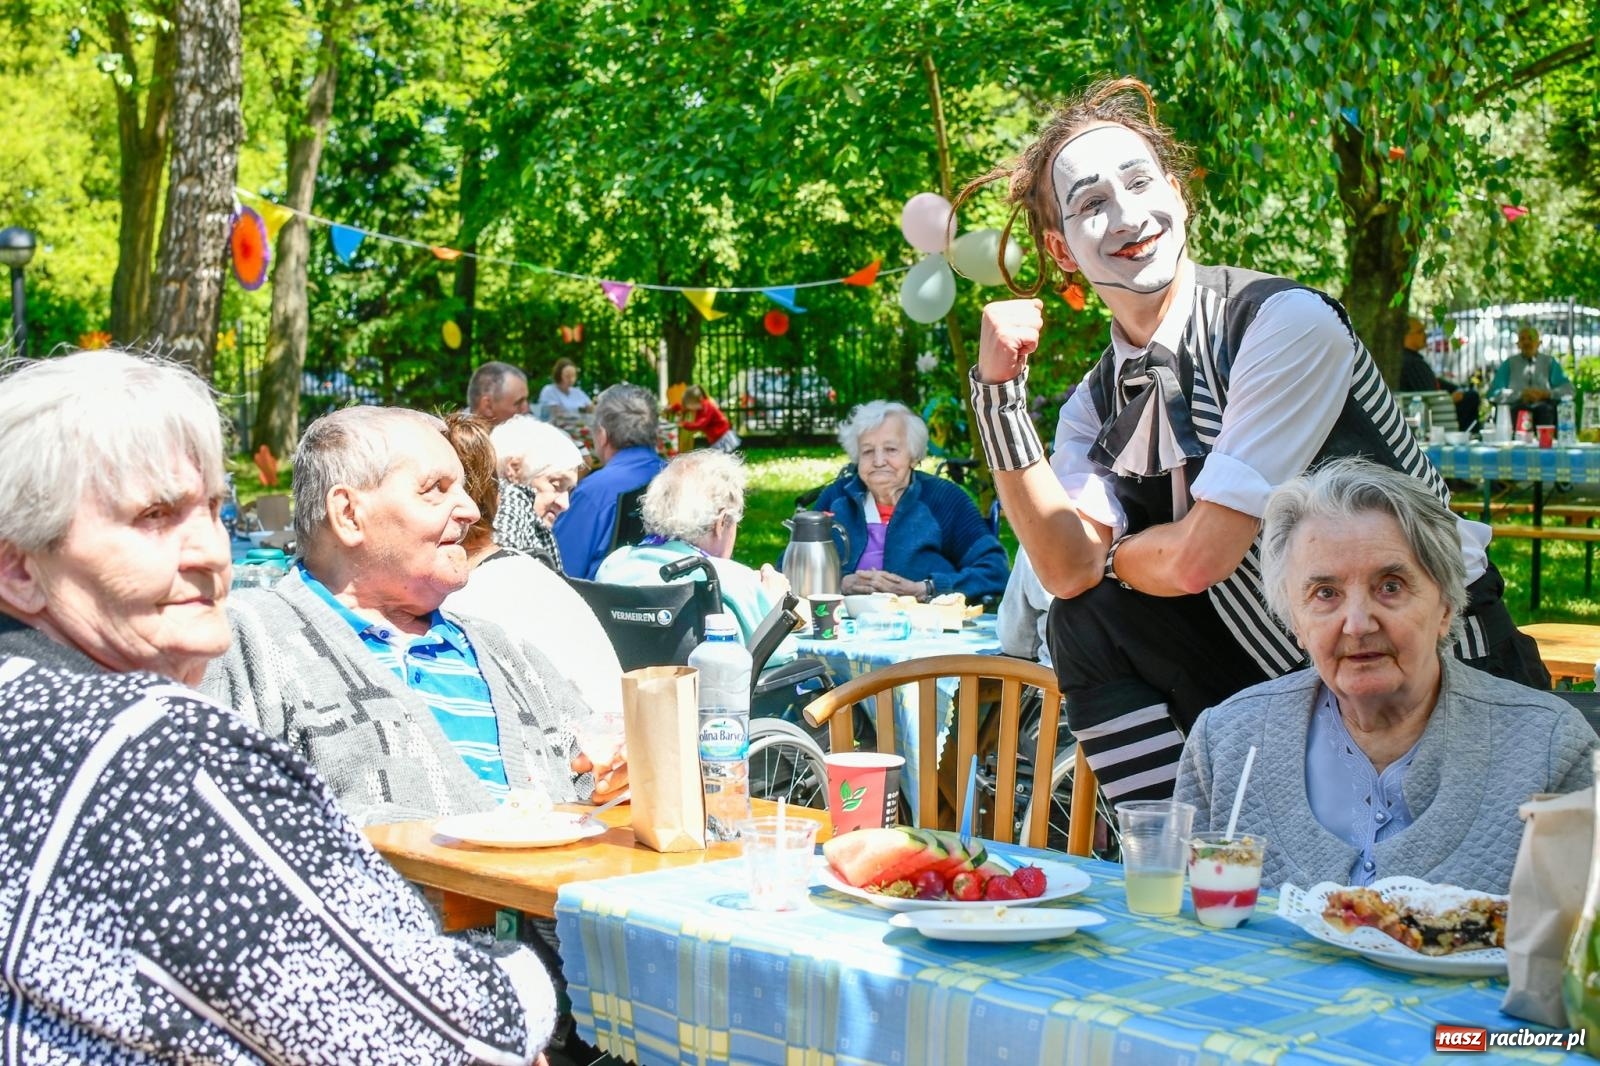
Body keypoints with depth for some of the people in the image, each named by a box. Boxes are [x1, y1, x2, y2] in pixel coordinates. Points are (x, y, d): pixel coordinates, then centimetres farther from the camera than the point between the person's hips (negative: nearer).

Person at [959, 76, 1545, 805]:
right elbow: (1069, 570, -13)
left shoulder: (1289, 323, -19)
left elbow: (1200, 557, -22)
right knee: (1088, 619, -7)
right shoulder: (1096, 406, 2)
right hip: (1285, 686, 6)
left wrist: (1113, 555, -1)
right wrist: (999, 389, -16)